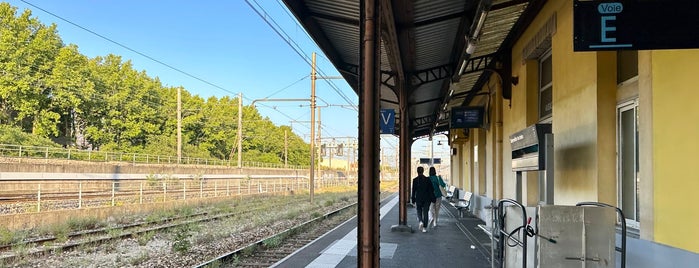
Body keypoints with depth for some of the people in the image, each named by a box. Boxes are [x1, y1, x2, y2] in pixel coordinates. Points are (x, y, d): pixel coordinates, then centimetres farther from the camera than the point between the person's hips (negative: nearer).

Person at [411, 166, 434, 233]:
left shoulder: (415, 180, -7)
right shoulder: (427, 179, -4)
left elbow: (413, 191, -4)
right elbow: (431, 190, -2)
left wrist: (413, 200, 2)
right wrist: (432, 199, 5)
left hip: (418, 199, -1)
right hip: (426, 199, 1)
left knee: (419, 211, 17)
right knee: (425, 212, 7)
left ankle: (421, 221, -9)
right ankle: (424, 228, 4)